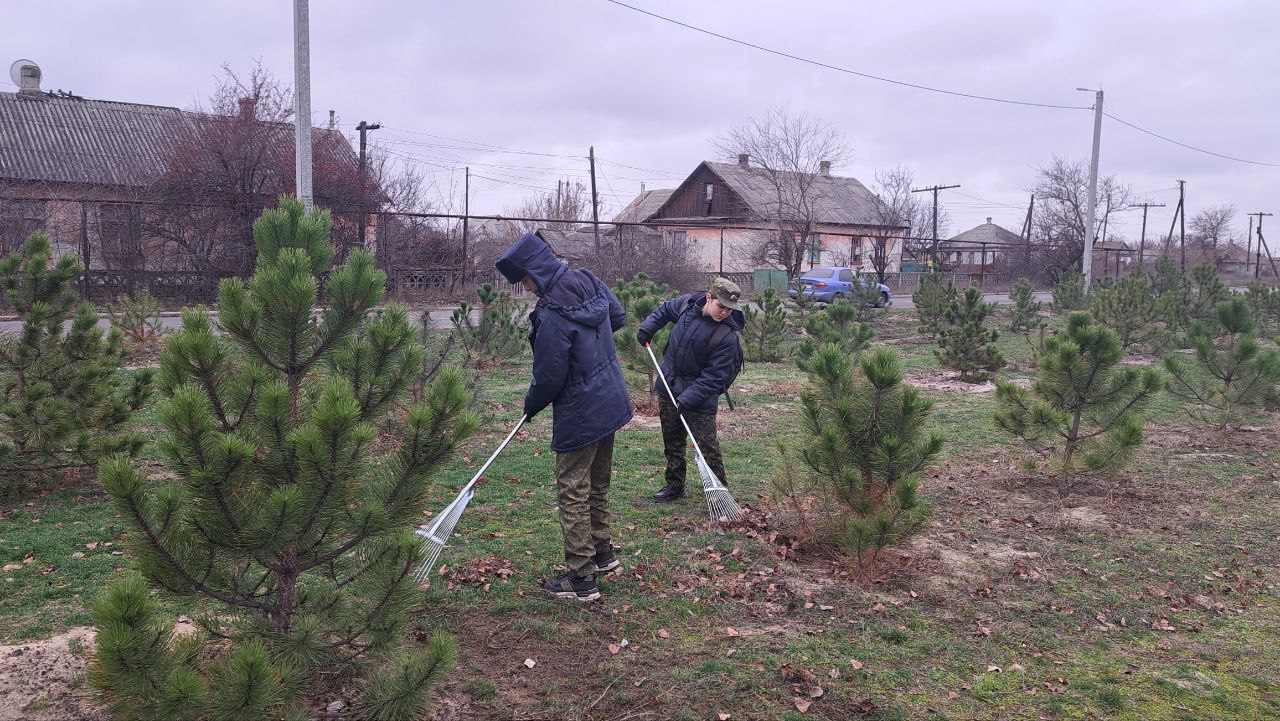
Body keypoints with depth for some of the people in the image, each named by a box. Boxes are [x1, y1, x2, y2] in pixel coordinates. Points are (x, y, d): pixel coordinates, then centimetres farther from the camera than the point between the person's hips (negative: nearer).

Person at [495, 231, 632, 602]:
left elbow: (548, 376, -18)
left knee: (573, 493, 3)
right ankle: (602, 554, 38)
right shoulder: (590, 281, -1)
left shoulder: (551, 314, -26)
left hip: (580, 416, -9)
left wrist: (531, 405, 0)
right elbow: (618, 315, 18)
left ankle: (582, 579, 10)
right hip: (612, 402, 9)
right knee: (597, 485, 23)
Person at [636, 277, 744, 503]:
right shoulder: (688, 303, -8)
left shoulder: (727, 337, -24)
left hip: (700, 397, -6)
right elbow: (665, 310, 17)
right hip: (668, 387, 6)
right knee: (671, 442, 17)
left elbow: (712, 378, -24)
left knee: (708, 447, -5)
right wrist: (647, 328, 5)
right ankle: (675, 486, 32)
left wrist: (686, 400, -29)